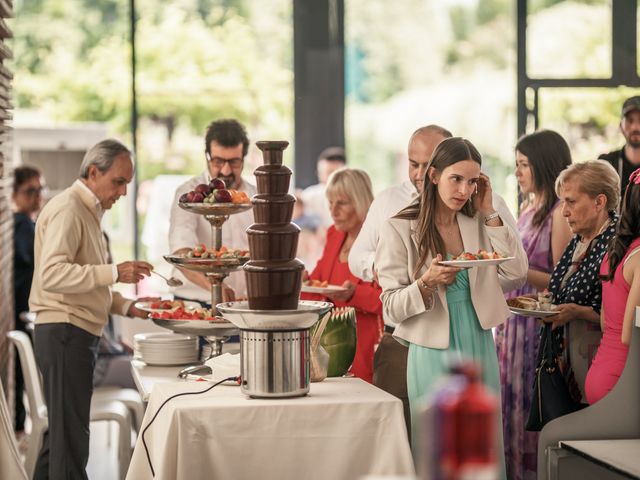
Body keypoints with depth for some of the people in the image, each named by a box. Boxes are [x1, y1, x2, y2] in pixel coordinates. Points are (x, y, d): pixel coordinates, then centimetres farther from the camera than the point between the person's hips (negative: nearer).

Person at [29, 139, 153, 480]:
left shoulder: (87, 211, 20)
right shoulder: (67, 209, -12)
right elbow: (52, 274, -25)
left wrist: (126, 306, 13)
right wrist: (115, 272, -28)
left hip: (78, 335, 10)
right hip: (64, 333, -10)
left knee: (61, 432, 14)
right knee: (71, 437, -9)